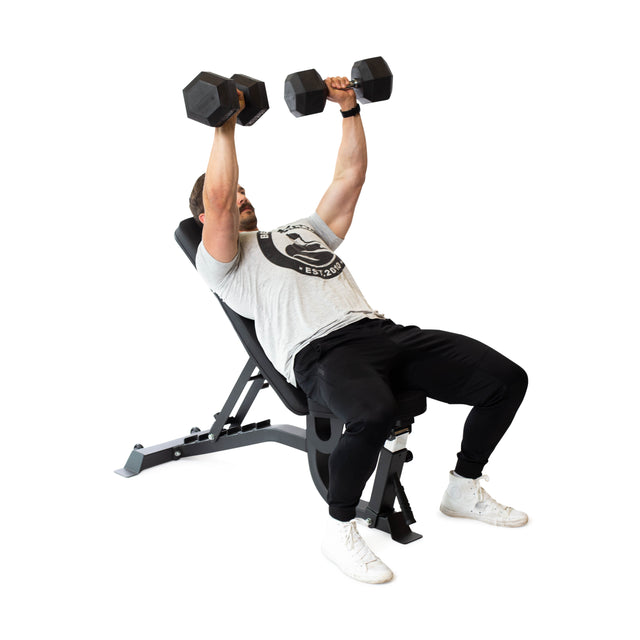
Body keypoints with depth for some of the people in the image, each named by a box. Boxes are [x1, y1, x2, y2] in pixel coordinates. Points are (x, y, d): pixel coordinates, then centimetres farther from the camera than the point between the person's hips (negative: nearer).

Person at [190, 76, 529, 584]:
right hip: (322, 351, -7)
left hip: (379, 330, 7)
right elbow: (216, 199, -4)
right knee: (375, 412, -42)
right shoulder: (222, 259, 15)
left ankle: (465, 489, 14)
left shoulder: (305, 231, 36)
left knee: (506, 378, -7)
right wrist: (226, 126, 4)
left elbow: (350, 176, 34)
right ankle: (340, 530, -14)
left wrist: (350, 109, 29)